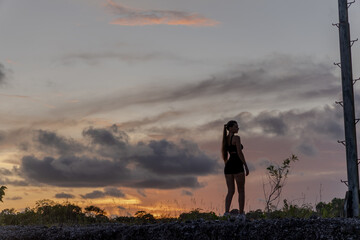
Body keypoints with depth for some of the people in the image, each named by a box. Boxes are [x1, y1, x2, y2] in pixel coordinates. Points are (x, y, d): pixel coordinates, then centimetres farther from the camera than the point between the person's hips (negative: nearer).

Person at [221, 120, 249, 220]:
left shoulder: (225, 139, 16)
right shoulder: (236, 138, -8)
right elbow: (240, 153, -14)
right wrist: (246, 167, -10)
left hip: (228, 166, 7)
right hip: (237, 165, -7)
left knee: (230, 191, 5)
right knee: (241, 191, 2)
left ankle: (226, 212, -11)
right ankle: (241, 214, 1)